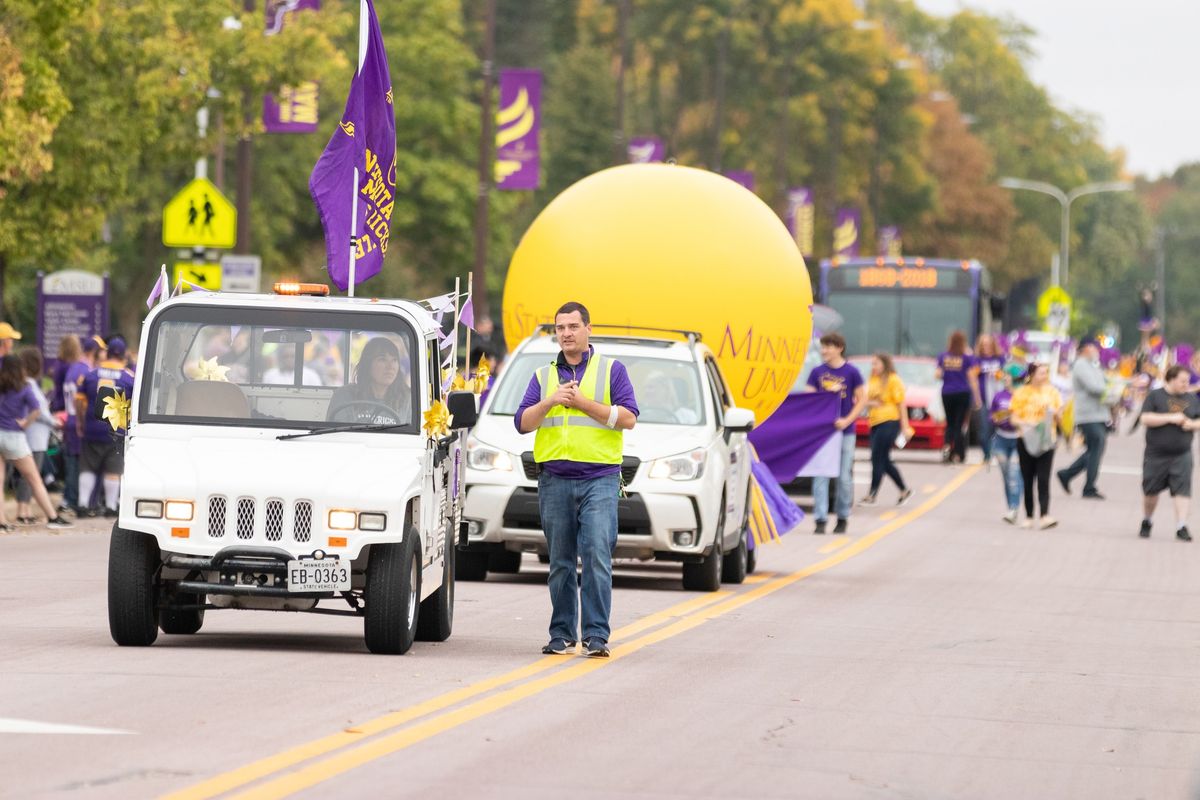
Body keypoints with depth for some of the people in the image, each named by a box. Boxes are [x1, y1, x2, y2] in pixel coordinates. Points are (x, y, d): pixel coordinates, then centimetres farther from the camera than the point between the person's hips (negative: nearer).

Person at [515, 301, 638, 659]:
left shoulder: (611, 370, 8)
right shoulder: (543, 376, 17)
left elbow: (628, 418, -2)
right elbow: (522, 423, 8)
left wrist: (584, 403, -10)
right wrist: (550, 402, -9)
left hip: (599, 478, -3)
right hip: (555, 481, 3)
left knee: (597, 556, -14)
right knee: (560, 562, 5)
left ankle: (596, 636, -15)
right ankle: (562, 635, 11)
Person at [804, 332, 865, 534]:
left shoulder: (851, 372, -2)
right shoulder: (817, 372, 5)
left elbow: (862, 400, 0)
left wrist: (847, 420, -11)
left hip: (845, 431, -2)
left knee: (845, 477, 4)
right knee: (820, 477, -5)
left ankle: (843, 518, 18)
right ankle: (820, 520, -5)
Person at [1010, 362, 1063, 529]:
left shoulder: (1052, 392, 8)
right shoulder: (1021, 393, 1)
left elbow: (1059, 419, 11)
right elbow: (1014, 419, -1)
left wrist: (1055, 413, -12)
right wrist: (1025, 424, -20)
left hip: (1046, 440, 0)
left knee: (1043, 479, -10)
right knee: (1028, 480, 6)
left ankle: (1045, 515, -20)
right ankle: (1028, 517, 14)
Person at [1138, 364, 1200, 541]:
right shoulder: (1155, 396, -2)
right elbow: (1145, 419, -13)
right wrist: (1171, 418, -18)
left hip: (1181, 455, 2)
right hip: (1156, 454, -2)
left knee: (1182, 490, -11)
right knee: (1151, 491, 9)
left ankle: (1181, 527, -10)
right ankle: (1146, 522, 31)